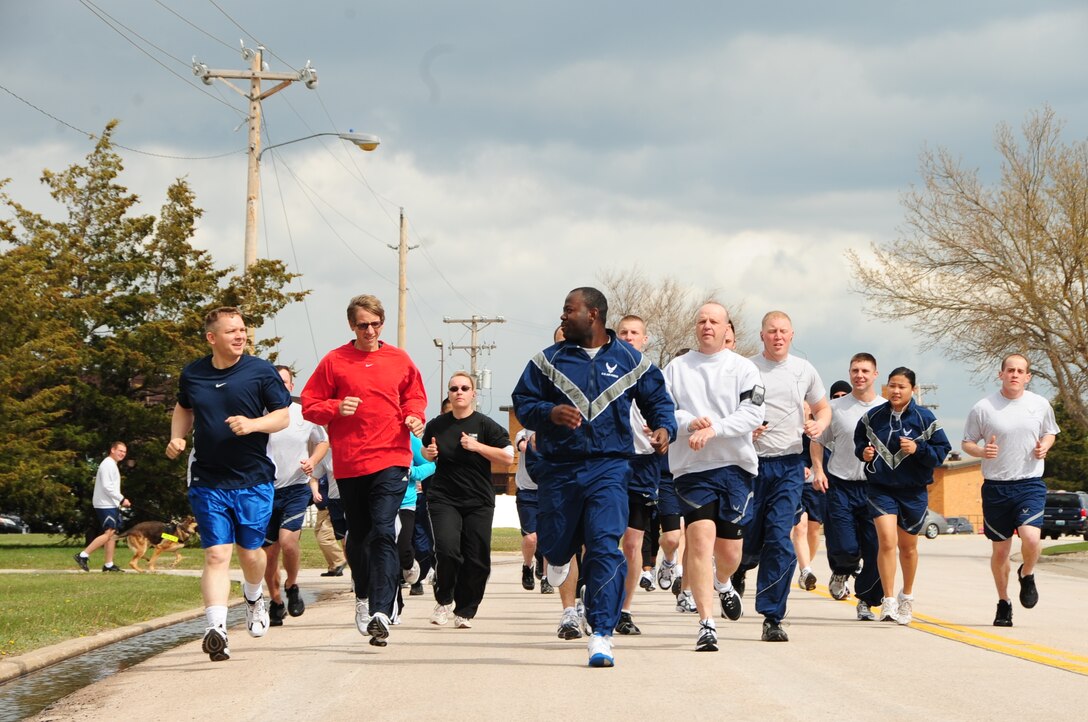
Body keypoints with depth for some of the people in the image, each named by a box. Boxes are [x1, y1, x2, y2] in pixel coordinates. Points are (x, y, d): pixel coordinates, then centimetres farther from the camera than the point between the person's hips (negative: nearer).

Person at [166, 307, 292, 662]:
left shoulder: (261, 371, -3)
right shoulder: (192, 374, 5)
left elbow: (283, 416, -1)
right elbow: (183, 409, 24)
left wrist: (252, 424, -19)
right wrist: (177, 438, 6)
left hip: (253, 481, 0)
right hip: (207, 482, 0)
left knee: (250, 551, 12)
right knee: (216, 555, -10)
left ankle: (254, 599, 44)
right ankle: (216, 628, -19)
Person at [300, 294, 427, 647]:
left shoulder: (399, 360, 8)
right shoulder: (334, 361, 5)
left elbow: (415, 396, 21)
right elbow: (309, 405, 6)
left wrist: (415, 416, 0)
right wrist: (336, 409, -13)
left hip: (391, 460, -1)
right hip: (349, 463, 1)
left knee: (383, 532, -16)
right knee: (358, 536, 13)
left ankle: (382, 611, -22)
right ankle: (363, 597, 36)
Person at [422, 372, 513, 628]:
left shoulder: (485, 425, -1)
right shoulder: (437, 426, 6)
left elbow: (508, 456, -5)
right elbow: (428, 453, 25)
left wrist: (477, 446, -14)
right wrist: (429, 453, 1)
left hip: (479, 501, 0)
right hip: (443, 499, 0)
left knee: (476, 560, -1)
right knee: (447, 549, -19)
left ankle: (465, 612, 14)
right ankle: (443, 600, 3)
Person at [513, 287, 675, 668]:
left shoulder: (629, 361, 6)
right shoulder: (549, 360, 7)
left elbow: (658, 399, 14)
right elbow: (522, 403, 6)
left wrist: (664, 427, -7)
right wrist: (550, 413, -15)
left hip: (608, 468, -2)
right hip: (558, 468, 2)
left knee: (606, 547, -15)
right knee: (555, 543, 11)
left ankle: (601, 634, -14)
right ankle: (560, 556, 52)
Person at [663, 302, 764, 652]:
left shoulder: (743, 369, 5)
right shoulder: (676, 368, 10)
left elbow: (752, 414, -6)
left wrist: (712, 429, -18)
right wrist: (689, 422, -15)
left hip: (735, 465, 0)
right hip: (691, 467, 0)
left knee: (730, 549, 5)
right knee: (700, 538, -16)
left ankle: (722, 584, 43)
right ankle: (706, 624, -15)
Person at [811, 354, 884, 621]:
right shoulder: (836, 408, 3)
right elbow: (818, 441, 12)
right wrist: (818, 471, -2)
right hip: (841, 486, -1)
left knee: (875, 550, -3)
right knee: (845, 547, -9)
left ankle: (866, 601, 13)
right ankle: (841, 573, 27)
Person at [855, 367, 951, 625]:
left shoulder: (925, 418, -4)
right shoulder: (873, 417, 1)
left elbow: (942, 451, -3)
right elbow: (859, 440, 16)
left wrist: (918, 449, -19)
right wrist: (863, 452, -5)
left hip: (913, 490, 0)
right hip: (881, 488, 0)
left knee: (907, 546, 14)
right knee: (887, 541, -18)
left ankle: (907, 596, 37)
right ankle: (888, 601, -14)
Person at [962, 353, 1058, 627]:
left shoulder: (1040, 405, 2)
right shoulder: (983, 408, -3)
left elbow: (1050, 433, 20)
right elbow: (967, 442, 6)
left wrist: (1044, 446, -2)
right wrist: (981, 451, -15)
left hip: (1030, 483, 0)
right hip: (996, 486, 0)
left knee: (1031, 537, -22)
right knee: (1000, 550, 7)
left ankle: (1027, 575, 11)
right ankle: (1003, 603, 26)